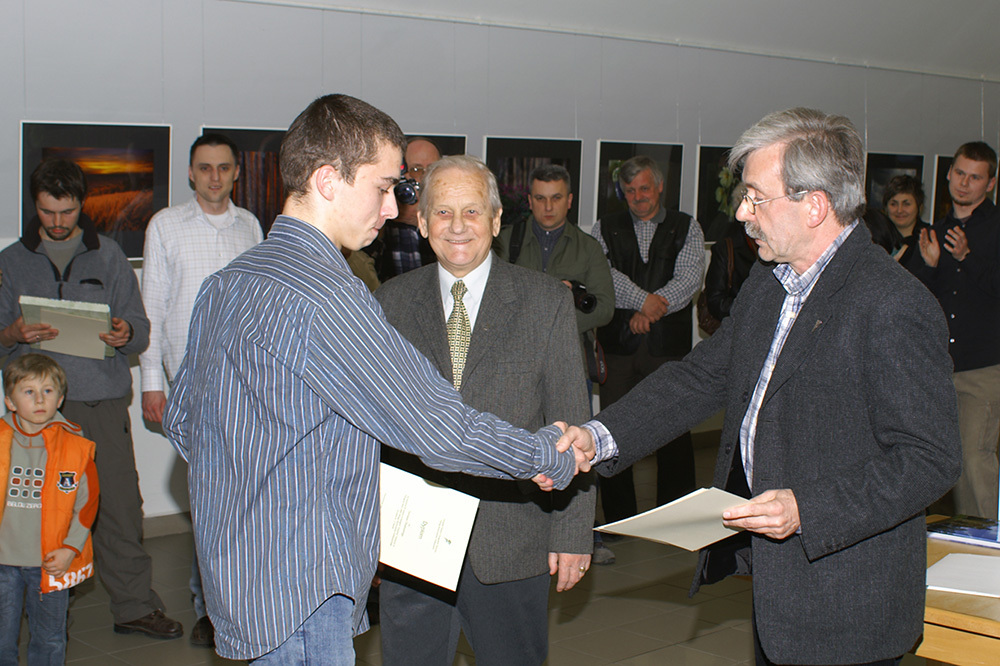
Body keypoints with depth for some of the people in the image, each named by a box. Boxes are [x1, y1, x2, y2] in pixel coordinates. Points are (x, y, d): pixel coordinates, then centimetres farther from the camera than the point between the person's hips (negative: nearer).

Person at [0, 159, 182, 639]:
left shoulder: (108, 256, 12)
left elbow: (141, 330, 10)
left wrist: (125, 334, -14)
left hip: (103, 401, 0)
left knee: (120, 505, -1)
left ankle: (134, 605, 8)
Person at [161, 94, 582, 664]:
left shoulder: (225, 284, 9)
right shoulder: (324, 297, -21)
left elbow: (181, 420, 18)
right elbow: (437, 426, -20)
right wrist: (553, 457, -7)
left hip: (235, 568, 10)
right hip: (299, 593, -10)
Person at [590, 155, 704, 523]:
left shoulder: (687, 228, 10)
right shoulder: (605, 229, 11)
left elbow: (689, 278, -3)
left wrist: (650, 310, -13)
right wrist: (643, 300, -16)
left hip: (669, 344, 0)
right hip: (618, 344, 1)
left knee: (675, 432, -1)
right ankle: (618, 516, 10)